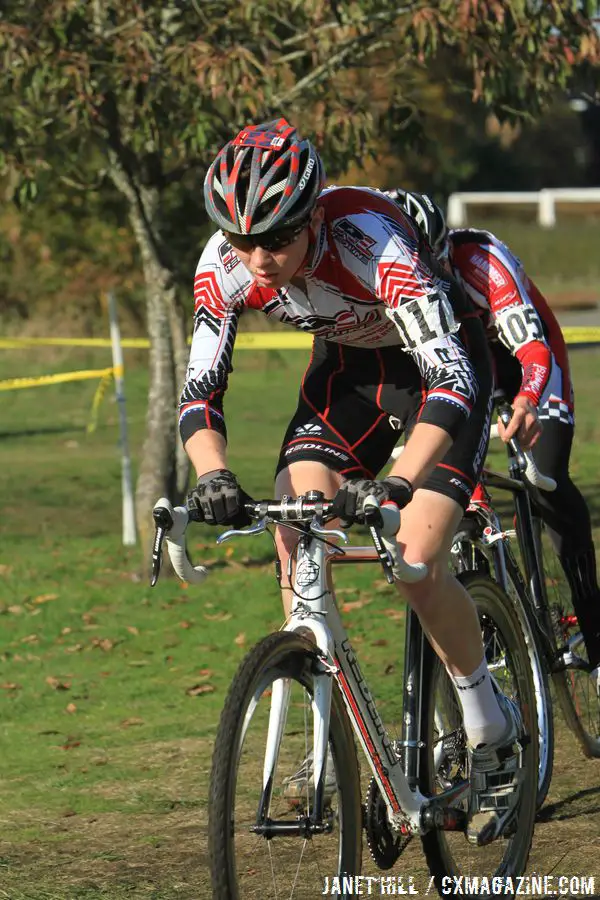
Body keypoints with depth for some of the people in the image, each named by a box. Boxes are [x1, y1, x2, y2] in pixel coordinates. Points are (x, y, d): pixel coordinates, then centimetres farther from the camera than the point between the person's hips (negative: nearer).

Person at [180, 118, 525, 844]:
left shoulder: (370, 239, -39)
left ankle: (494, 735, 5)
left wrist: (397, 484, -58)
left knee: (417, 564, -18)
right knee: (294, 540, -16)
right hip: (348, 365, 5)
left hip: (442, 364, -5)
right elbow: (199, 390, -21)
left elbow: (452, 381, -44)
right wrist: (212, 475, -42)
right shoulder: (225, 266, -24)